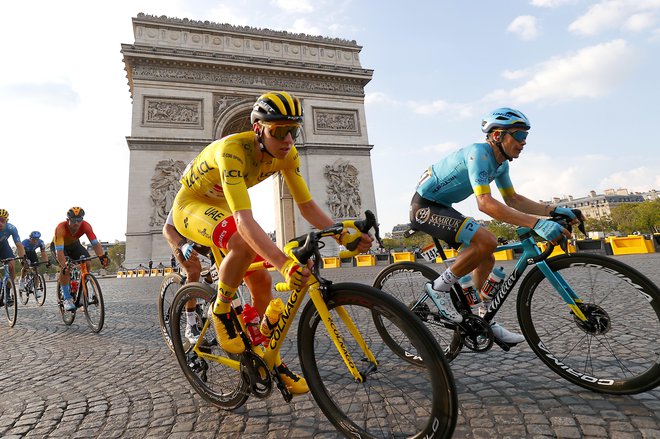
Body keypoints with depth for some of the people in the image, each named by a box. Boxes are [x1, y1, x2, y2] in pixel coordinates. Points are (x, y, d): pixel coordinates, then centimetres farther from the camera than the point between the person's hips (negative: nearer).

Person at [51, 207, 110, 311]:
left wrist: (102, 257, -51)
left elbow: (95, 243, -34)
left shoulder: (85, 226, -30)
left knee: (87, 263, -19)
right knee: (65, 268, -28)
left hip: (74, 244, 3)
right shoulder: (61, 228, -38)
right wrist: (64, 266, -57)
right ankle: (67, 298, -17)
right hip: (58, 246, -3)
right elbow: (59, 251, -43)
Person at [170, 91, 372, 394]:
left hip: (221, 209, 6)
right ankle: (221, 310, -10)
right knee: (244, 244, -38)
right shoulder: (232, 151, -36)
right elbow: (245, 220, -47)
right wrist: (284, 264, -59)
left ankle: (271, 360, 14)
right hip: (191, 206, -6)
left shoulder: (286, 153, -16)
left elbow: (307, 206, -14)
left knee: (262, 282, -4)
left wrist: (344, 235, -30)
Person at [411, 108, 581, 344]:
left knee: (485, 259, 10)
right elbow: (485, 203, -34)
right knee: (486, 241, -26)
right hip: (425, 206, -10)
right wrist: (536, 223, -38)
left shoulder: (501, 162, 8)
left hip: (442, 208, 10)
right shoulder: (478, 153, -22)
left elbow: (512, 199, 14)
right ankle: (440, 287, -9)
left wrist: (552, 210, 1)